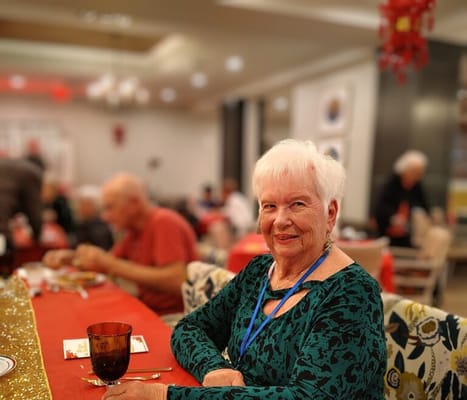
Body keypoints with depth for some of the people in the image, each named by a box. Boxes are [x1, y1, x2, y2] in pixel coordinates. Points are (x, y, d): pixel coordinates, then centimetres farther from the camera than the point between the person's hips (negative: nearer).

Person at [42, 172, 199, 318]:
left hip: (173, 318, -7)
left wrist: (110, 263, -24)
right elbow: (111, 261, 18)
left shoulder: (165, 222, -18)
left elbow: (176, 282, -28)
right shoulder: (135, 230, 7)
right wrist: (69, 257, 2)